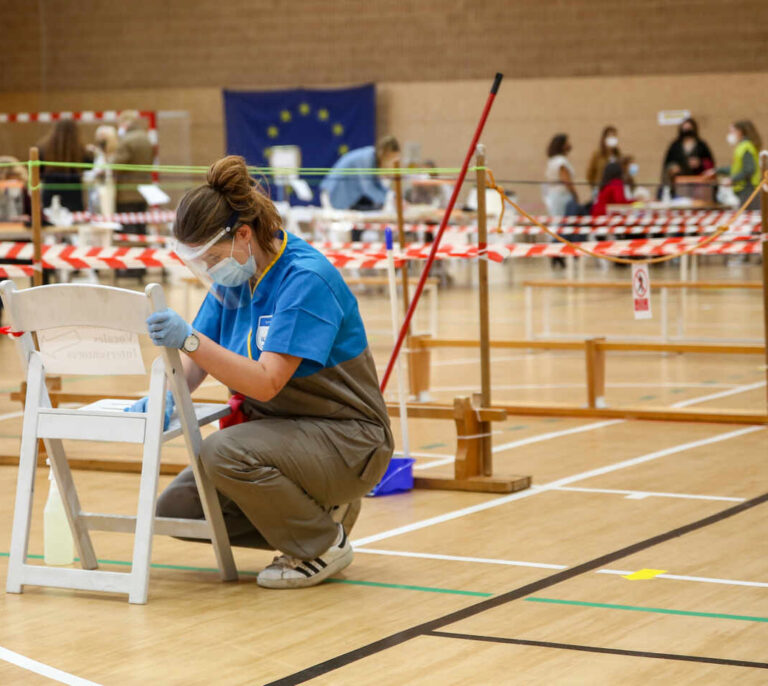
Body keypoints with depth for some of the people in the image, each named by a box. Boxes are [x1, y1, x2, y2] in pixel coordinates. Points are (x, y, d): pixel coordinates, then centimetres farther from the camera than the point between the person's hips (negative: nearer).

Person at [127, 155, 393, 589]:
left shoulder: (307, 280, -24)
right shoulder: (235, 278, 2)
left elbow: (267, 382, -31)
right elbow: (195, 360, 3)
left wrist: (190, 340, -40)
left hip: (345, 440, -9)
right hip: (280, 433, 9)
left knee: (225, 452, -33)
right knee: (176, 509, -3)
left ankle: (323, 545, -8)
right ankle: (313, 512, 12)